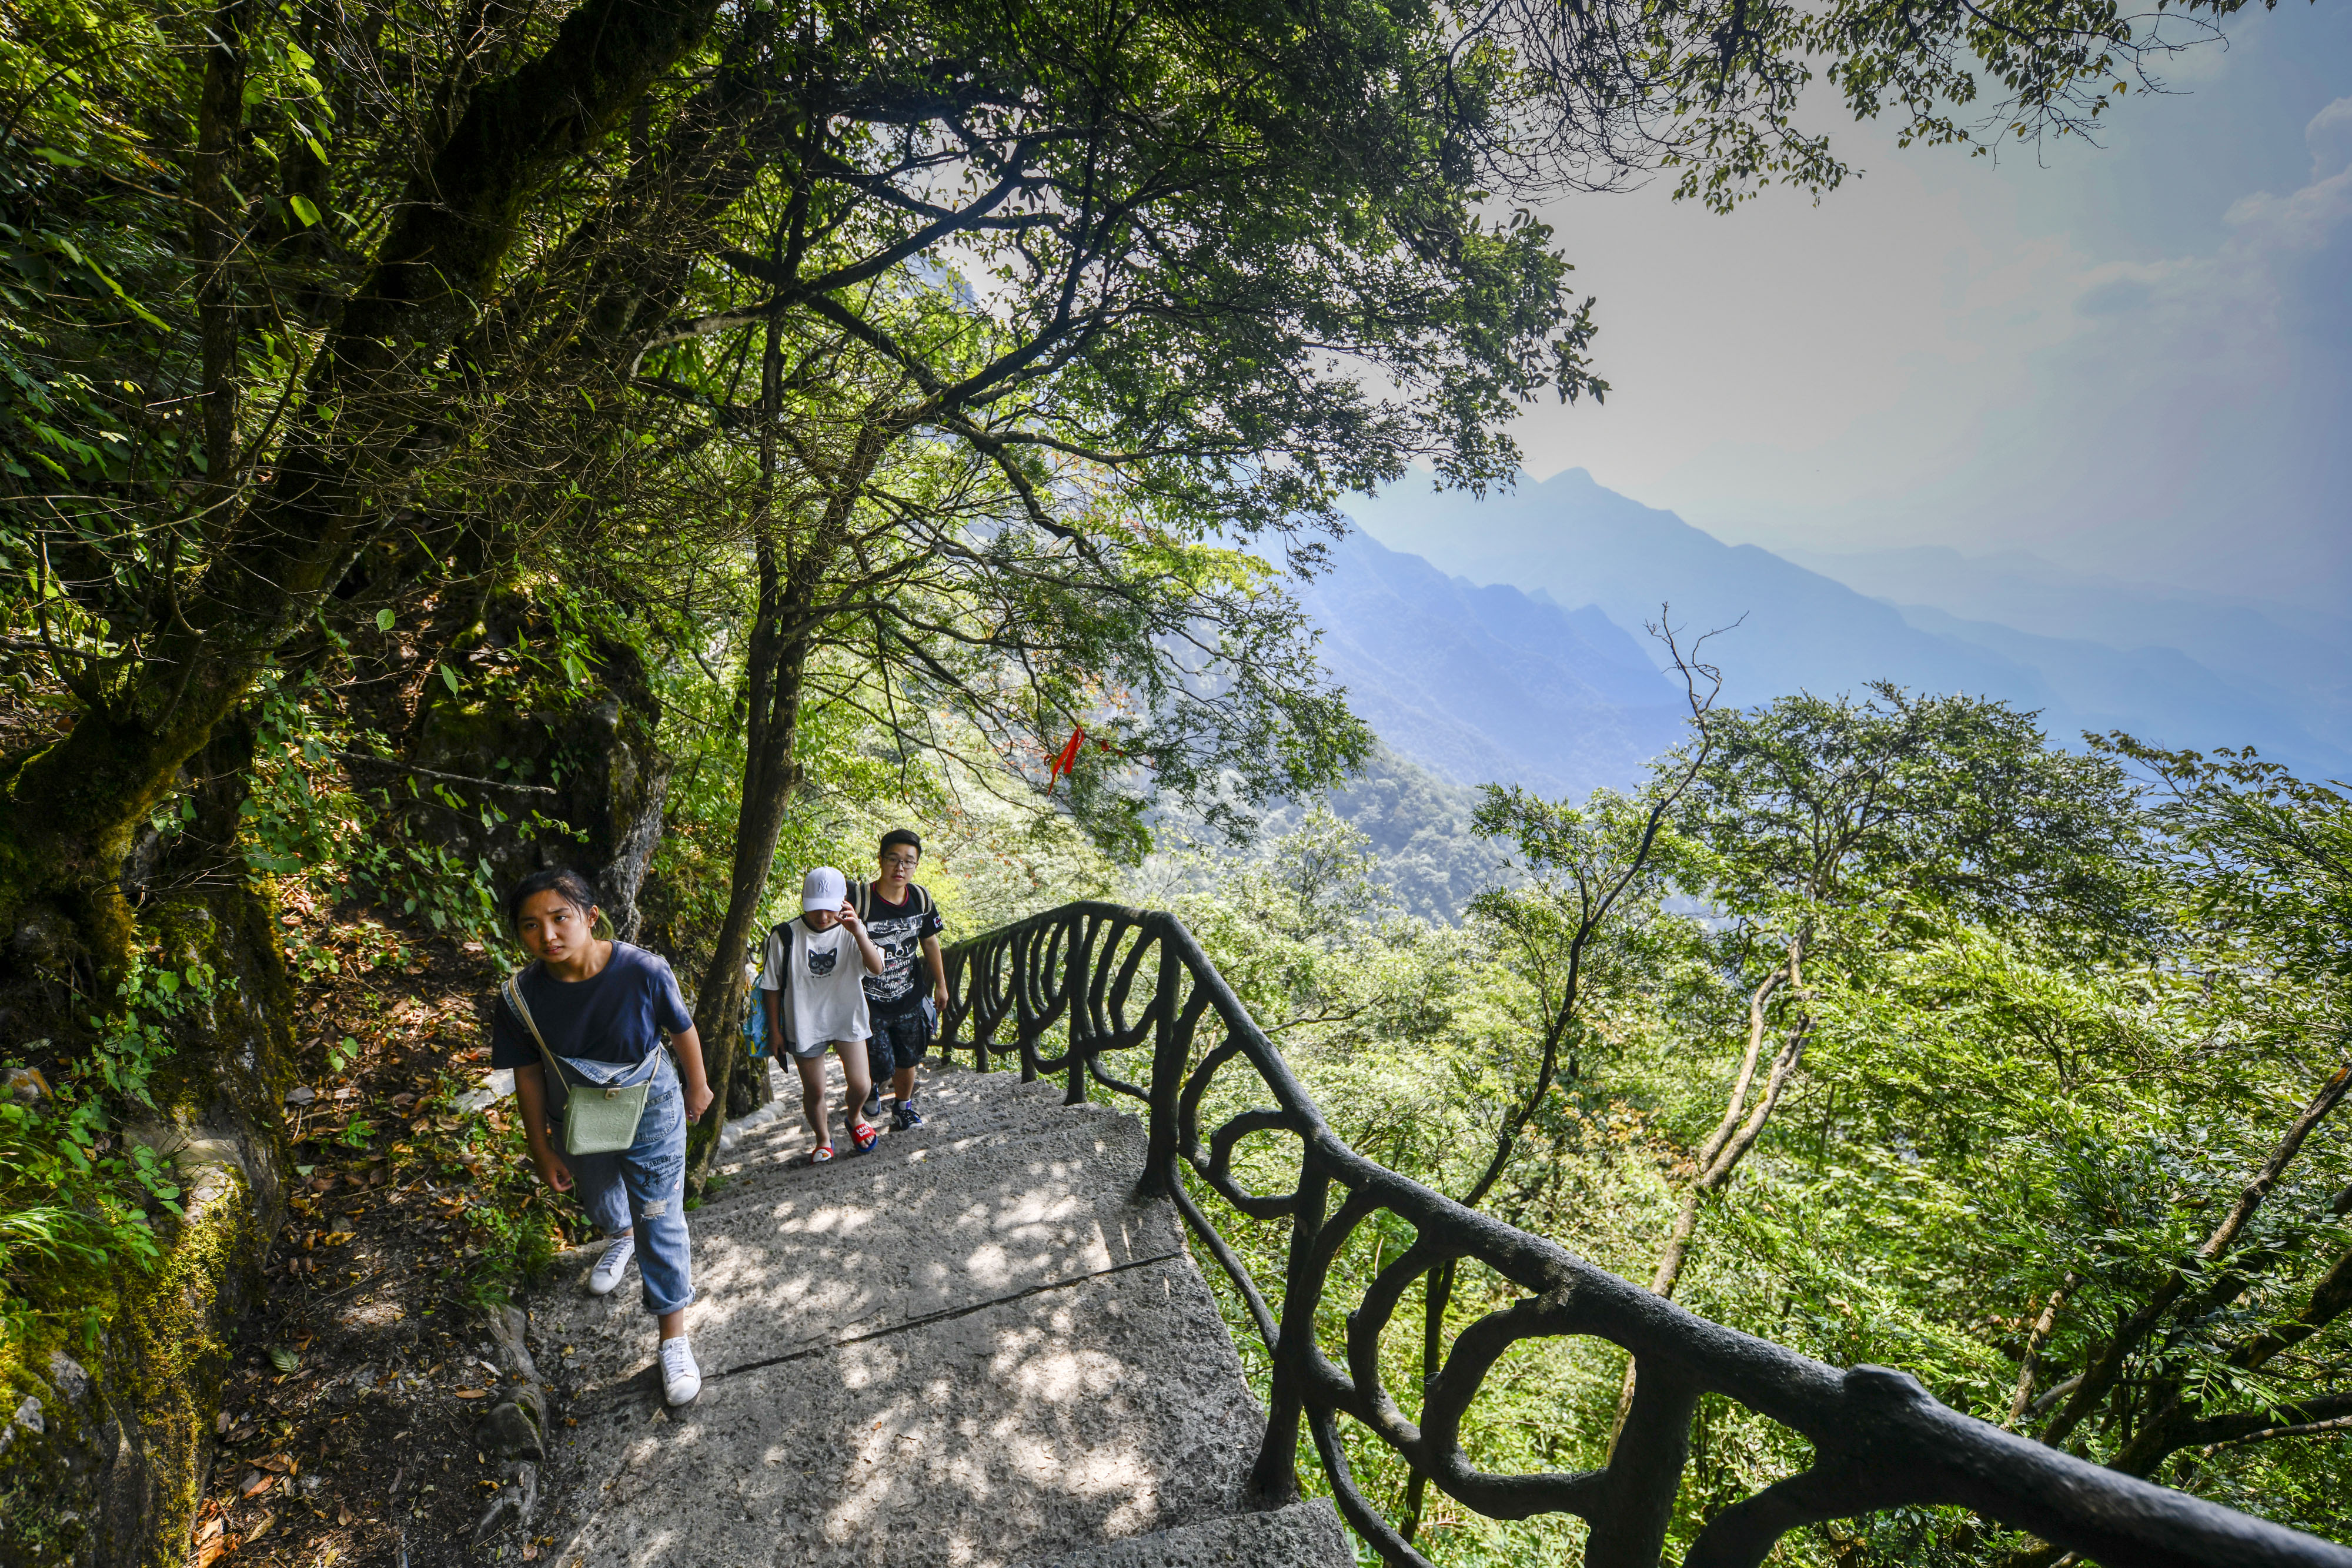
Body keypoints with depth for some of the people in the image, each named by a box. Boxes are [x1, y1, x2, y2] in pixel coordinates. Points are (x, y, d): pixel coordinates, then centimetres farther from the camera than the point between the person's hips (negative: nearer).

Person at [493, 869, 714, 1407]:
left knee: (660, 1221, 1)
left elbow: (682, 1030, -13)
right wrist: (542, 1148, 2)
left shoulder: (644, 972, -32)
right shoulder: (519, 998, -23)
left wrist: (697, 1086, 2)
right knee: (597, 1198, 30)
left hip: (651, 1109, -3)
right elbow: (528, 1074, -7)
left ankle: (674, 1335, 19)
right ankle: (622, 1238, 66)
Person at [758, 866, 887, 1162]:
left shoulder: (852, 931, -10)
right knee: (814, 1092, 10)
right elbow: (772, 986, -1)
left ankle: (853, 1115, 31)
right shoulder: (785, 937, -13)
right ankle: (824, 1139, 39)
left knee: (859, 1085, -5)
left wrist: (858, 932, -40)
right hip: (805, 1024, 0)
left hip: (848, 1019, 0)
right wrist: (774, 1029, 2)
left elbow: (877, 969, -26)